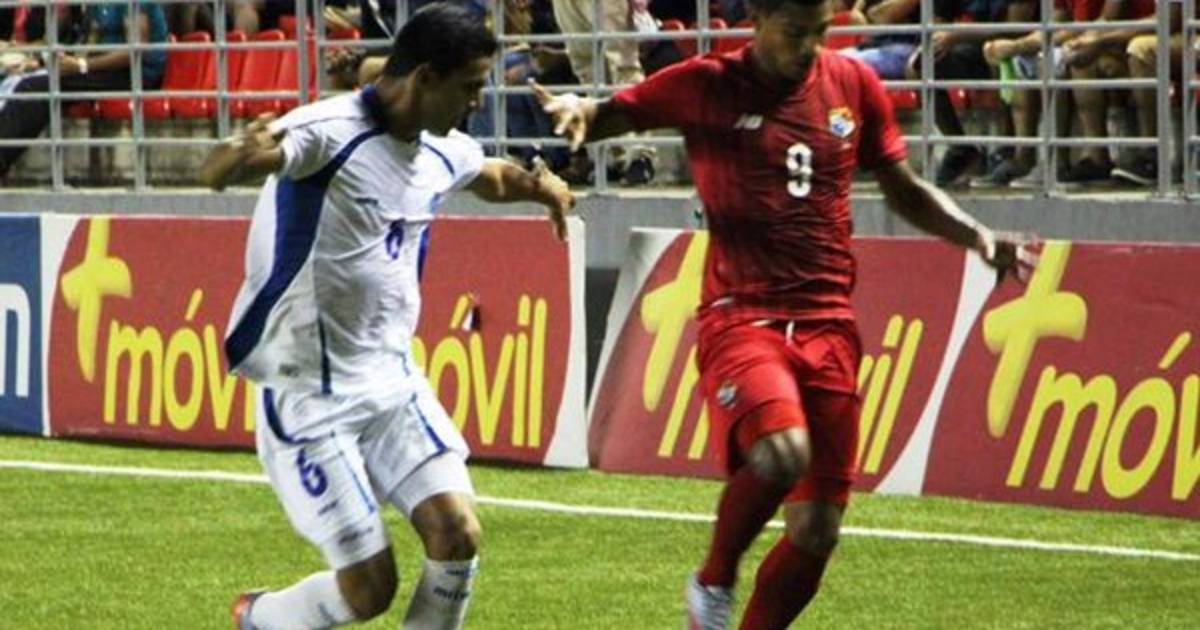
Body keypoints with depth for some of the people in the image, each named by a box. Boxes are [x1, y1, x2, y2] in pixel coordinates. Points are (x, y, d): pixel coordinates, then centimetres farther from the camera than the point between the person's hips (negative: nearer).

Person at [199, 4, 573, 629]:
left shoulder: (444, 153, 5)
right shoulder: (330, 132, -20)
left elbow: (493, 176, 30)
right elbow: (214, 173, -36)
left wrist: (541, 187, 7)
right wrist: (241, 156, -61)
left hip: (392, 380, 7)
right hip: (308, 392, -7)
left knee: (457, 535, -10)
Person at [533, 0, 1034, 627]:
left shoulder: (854, 84, 10)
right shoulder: (707, 87, -1)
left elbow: (904, 189, 20)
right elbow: (611, 115, 4)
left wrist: (979, 238, 6)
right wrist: (576, 108, -20)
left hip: (828, 323, 4)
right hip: (741, 316, -4)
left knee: (817, 532, 1)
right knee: (780, 451, -31)